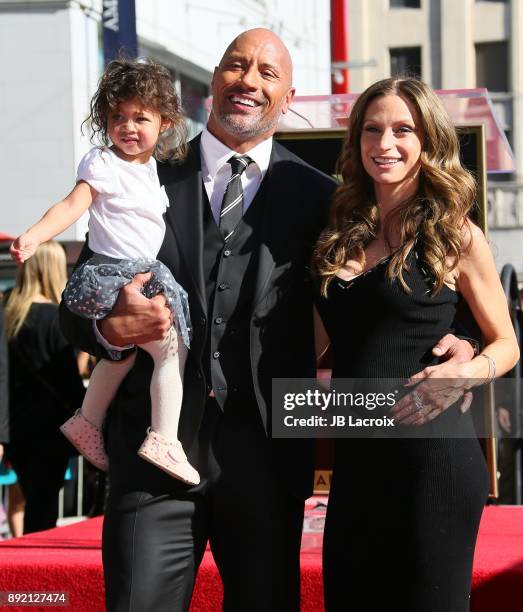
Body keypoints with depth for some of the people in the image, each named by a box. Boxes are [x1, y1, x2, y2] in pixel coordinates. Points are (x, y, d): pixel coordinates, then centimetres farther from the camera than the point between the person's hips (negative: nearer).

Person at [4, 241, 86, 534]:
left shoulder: (9, 315, 3)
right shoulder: (55, 317, -13)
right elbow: (69, 378, -13)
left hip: (17, 425, 6)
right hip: (50, 427, -6)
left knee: (33, 501, 15)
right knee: (44, 509, -1)